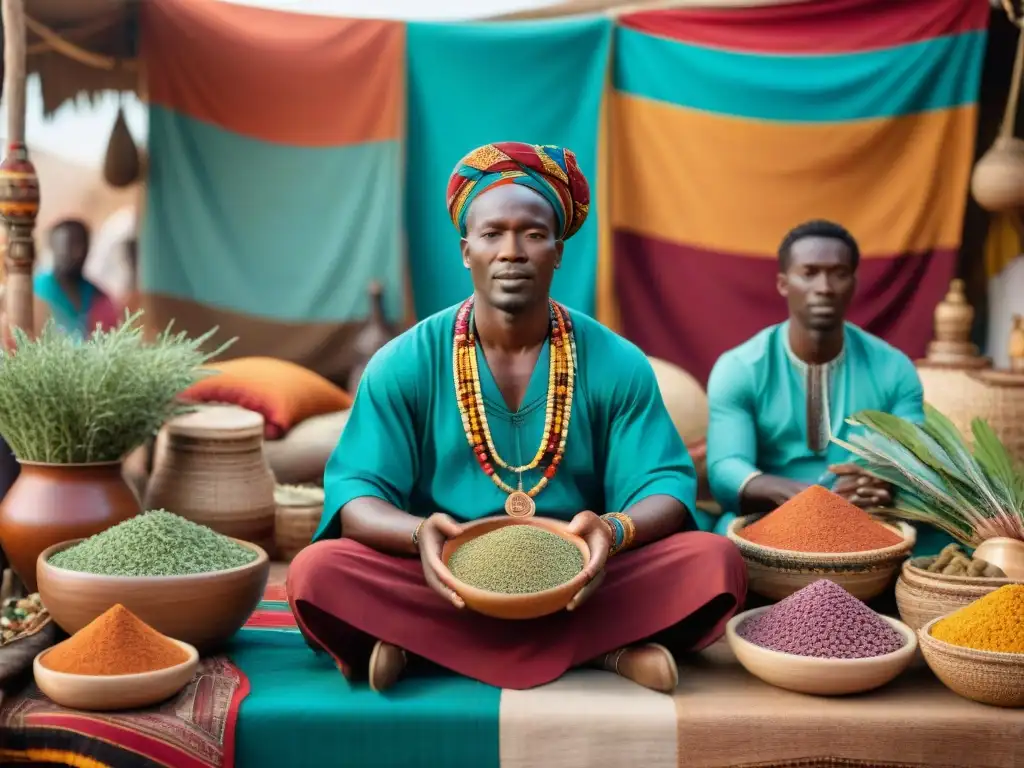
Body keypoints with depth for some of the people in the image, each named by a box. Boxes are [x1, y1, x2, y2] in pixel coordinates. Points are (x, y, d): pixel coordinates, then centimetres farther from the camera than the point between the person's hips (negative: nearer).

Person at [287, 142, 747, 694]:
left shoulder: (617, 364, 2)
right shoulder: (404, 366, 0)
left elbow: (665, 487, -2)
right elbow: (355, 491, -5)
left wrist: (615, 530, -27)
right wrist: (418, 534, -29)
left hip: (581, 587, 1)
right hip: (446, 590, -1)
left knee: (716, 562, -24)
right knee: (316, 573, -28)